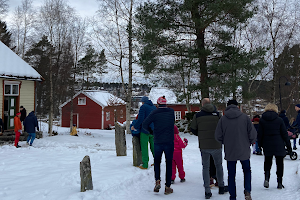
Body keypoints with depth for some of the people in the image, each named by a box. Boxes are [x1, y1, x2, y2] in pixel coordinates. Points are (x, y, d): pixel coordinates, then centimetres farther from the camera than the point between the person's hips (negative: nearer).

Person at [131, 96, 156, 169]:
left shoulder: (143, 107, -7)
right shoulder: (154, 107, 13)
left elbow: (140, 119, -14)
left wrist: (134, 127, -3)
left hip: (145, 130, -6)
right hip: (153, 130, 6)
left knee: (144, 147, -1)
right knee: (153, 146, 14)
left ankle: (145, 165, 0)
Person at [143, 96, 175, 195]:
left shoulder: (154, 113, -4)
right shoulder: (171, 112, 2)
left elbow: (145, 124, -9)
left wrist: (151, 131, 7)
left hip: (158, 141, 0)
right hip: (169, 142, 1)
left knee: (157, 162, 18)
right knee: (169, 163, 8)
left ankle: (157, 181, -1)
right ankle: (167, 187, 8)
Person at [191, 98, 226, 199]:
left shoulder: (197, 115, -4)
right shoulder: (217, 114, -3)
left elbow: (193, 129, 1)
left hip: (203, 145, 0)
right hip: (216, 145, 1)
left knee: (205, 167, 9)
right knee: (219, 166, 19)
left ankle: (207, 192, 6)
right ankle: (221, 187, 29)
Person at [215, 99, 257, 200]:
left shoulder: (223, 119, -6)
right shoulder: (245, 117, -7)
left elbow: (218, 136, -5)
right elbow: (253, 133, -7)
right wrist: (249, 143, 12)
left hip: (230, 151, 0)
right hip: (244, 151, 0)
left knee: (231, 174, 13)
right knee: (247, 170, 20)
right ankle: (247, 191, 3)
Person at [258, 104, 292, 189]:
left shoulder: (262, 120, -1)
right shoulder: (279, 120, -6)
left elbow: (260, 134, 1)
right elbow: (284, 134, -3)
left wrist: (260, 144, 13)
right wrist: (288, 145, 5)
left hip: (267, 145, 1)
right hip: (279, 145, -1)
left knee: (267, 162, 15)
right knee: (279, 163, 9)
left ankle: (266, 178, -5)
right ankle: (279, 183, 12)